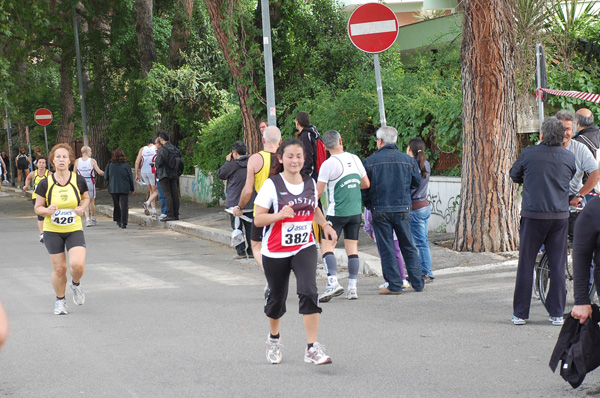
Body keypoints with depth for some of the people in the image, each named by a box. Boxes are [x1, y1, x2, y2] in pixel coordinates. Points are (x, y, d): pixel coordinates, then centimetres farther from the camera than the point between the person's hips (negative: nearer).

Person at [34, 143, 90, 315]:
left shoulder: (79, 180, -4)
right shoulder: (45, 183, -6)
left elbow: (86, 197, 15)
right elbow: (37, 207, 2)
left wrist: (82, 208, -5)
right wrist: (47, 210, -20)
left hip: (74, 230, 0)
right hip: (52, 231, 0)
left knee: (78, 264, -19)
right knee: (59, 269, 2)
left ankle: (76, 284, 17)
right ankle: (60, 300, 28)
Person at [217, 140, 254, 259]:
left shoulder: (232, 165, -15)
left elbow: (219, 174, -2)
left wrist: (227, 162, 8)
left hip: (235, 202, -4)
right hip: (250, 203, 4)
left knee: (237, 228, 4)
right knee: (250, 227, 11)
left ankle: (241, 251, 2)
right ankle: (251, 251, 13)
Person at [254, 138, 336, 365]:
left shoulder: (310, 183, 5)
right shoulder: (272, 185, -9)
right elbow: (258, 219, -12)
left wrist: (325, 224, 7)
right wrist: (280, 215, -28)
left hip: (304, 248, 2)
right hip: (275, 252, -2)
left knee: (309, 291, -19)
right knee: (277, 297, 11)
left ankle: (312, 349, -20)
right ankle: (274, 338, 42)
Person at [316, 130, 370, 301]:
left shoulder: (328, 164, -11)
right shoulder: (354, 159, 5)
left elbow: (317, 192, -10)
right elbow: (366, 184, 15)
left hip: (336, 213, -5)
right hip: (355, 212, 5)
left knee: (327, 247, -4)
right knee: (352, 248, 8)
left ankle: (333, 282, -22)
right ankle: (352, 287, 7)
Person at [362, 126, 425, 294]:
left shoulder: (371, 161, -6)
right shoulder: (407, 160, 1)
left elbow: (364, 187, -2)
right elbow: (417, 183, 12)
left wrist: (368, 205, 15)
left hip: (380, 211, -2)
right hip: (402, 209, 3)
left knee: (386, 249, 3)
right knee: (408, 247, 13)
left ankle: (394, 285, 2)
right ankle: (417, 283, 15)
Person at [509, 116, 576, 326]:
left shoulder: (528, 154, -5)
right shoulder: (569, 157, 2)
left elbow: (514, 175, 11)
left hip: (532, 215, -2)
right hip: (560, 216, 2)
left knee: (526, 264, 5)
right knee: (557, 265, 7)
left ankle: (520, 313, 8)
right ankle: (556, 313, 10)